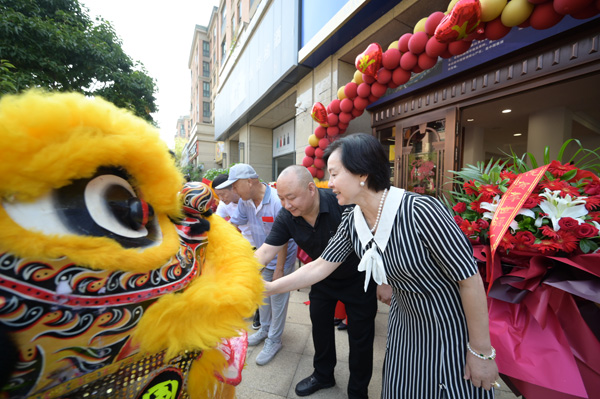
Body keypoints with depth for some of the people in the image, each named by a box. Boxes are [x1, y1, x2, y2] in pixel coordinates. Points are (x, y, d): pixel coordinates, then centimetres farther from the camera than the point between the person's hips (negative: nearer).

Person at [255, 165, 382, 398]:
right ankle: (323, 375, 49)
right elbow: (265, 251, -19)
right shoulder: (286, 218, -21)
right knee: (320, 325, 20)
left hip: (358, 277, -4)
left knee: (360, 336, 11)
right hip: (323, 278, 4)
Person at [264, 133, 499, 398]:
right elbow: (320, 266, -5)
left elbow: (471, 279, -22)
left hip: (451, 329, -5)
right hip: (404, 325, 5)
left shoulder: (420, 211, -31)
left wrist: (481, 352, -13)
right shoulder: (351, 223, -12)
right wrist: (269, 288, -6)